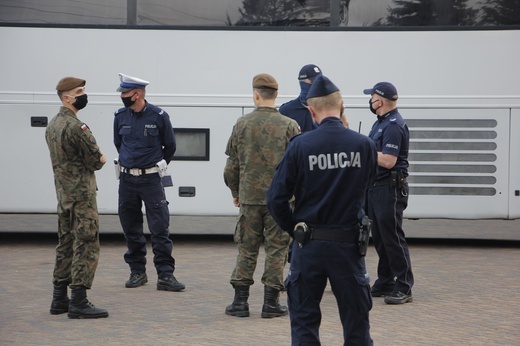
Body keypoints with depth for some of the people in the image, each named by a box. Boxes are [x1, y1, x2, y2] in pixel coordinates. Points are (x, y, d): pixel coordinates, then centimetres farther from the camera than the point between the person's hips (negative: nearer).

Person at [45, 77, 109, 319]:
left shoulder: (52, 125, 12)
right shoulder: (76, 127, -18)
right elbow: (96, 161, -14)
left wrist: (96, 158, 7)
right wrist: (100, 160, 9)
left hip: (63, 193, 9)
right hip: (81, 194, -9)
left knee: (66, 245, 14)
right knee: (86, 246, -7)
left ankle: (59, 299, 18)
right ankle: (78, 303, -9)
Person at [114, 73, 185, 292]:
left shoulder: (159, 116, -7)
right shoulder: (120, 116, 3)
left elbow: (169, 146, 6)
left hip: (151, 179, -4)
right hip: (127, 179, 4)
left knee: (160, 228, -7)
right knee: (131, 228, 8)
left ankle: (165, 275, -5)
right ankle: (137, 272, 19)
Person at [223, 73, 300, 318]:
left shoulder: (242, 125, -1)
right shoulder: (289, 126, -5)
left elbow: (232, 165, 3)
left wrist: (235, 192, 16)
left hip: (249, 197, 1)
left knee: (246, 248, 9)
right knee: (276, 249, 5)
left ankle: (240, 301, 8)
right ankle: (271, 303, 5)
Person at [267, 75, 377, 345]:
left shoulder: (300, 145, -10)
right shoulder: (364, 145, -7)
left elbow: (276, 199, -9)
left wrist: (294, 229, 6)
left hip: (309, 244, -1)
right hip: (348, 243, 1)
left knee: (304, 323, 10)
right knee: (356, 322, 11)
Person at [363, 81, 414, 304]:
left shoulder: (394, 126, -17)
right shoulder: (381, 122, 16)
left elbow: (388, 161, -24)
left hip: (390, 189, -10)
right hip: (376, 187, 10)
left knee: (393, 238, -9)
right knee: (379, 238, 13)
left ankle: (404, 288, -6)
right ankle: (384, 283, 21)